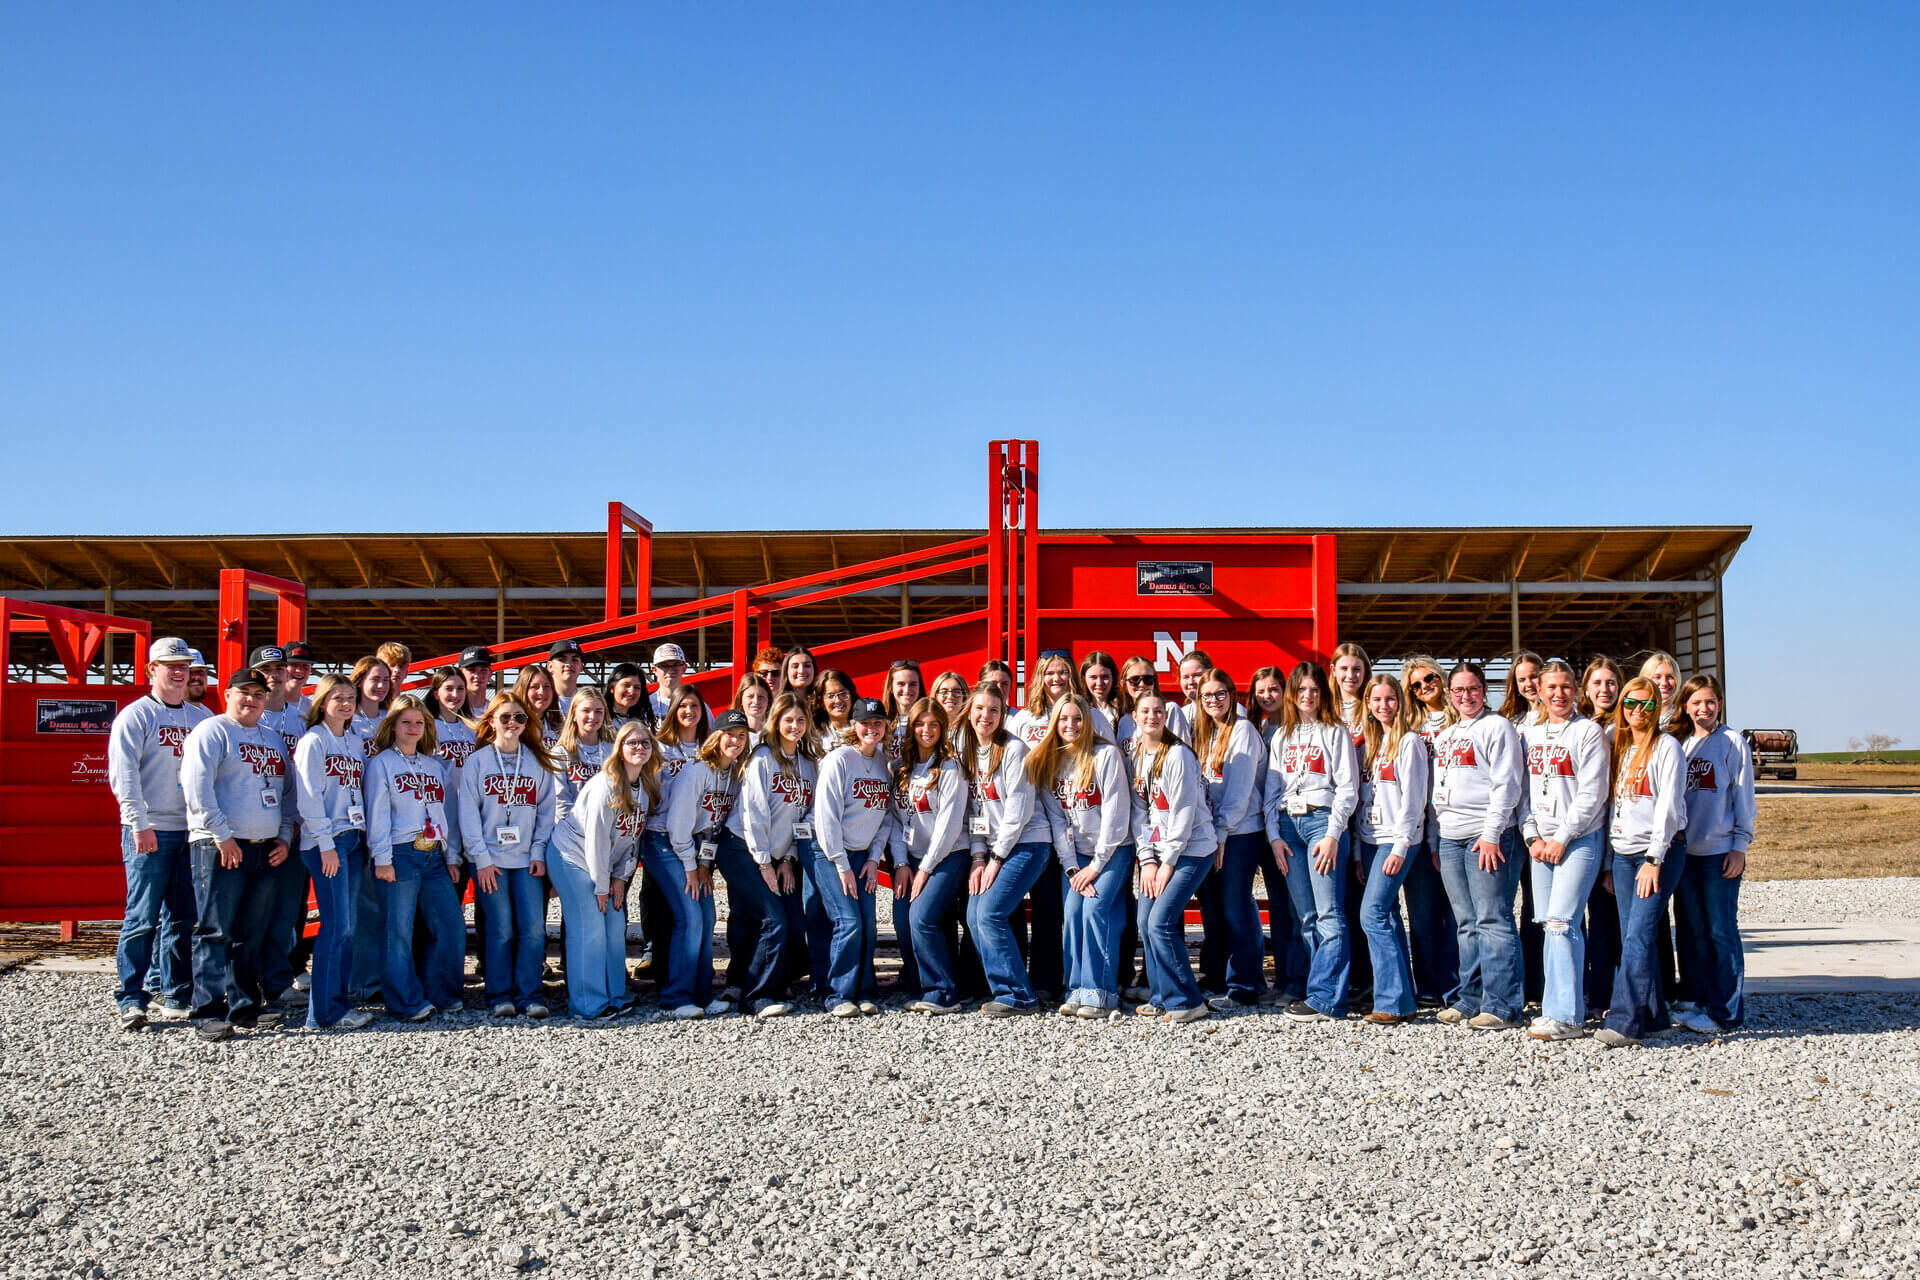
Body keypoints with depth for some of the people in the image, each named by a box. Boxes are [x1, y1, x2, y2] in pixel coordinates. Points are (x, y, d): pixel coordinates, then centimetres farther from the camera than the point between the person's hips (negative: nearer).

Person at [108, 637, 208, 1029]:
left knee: (183, 918, 9)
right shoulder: (135, 716, 0)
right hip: (148, 831, -5)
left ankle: (177, 994, 18)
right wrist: (140, 824, -16)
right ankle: (132, 1000, 0)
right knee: (142, 918, -6)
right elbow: (123, 775, -8)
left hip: (192, 830, 5)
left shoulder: (201, 717, 14)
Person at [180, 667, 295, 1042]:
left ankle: (244, 1007, 18)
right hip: (221, 848, -7)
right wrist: (222, 835, -17)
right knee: (216, 931, -8)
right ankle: (209, 1013, -6)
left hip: (266, 850, 7)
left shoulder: (273, 739, 20)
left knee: (252, 935, 10)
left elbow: (289, 790, 22)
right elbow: (197, 786, -13)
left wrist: (284, 837, 10)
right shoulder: (211, 732, -2)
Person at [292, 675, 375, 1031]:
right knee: (336, 925, -9)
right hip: (325, 841, -7)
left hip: (354, 838, 7)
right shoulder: (313, 741, -5)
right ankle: (325, 1012, -4)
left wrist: (367, 838, 12)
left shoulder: (356, 741, 16)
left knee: (347, 926, 8)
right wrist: (326, 843, -15)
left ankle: (340, 1000, 15)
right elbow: (309, 797, -11)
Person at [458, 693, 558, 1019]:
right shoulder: (477, 761, 3)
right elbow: (468, 812, 0)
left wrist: (539, 852, 1)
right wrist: (481, 858, -7)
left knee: (534, 927, -6)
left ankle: (529, 995, 3)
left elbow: (546, 810, 10)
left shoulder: (538, 763, 10)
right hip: (490, 858, -2)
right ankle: (500, 996, 8)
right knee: (501, 928, -3)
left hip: (527, 859, 2)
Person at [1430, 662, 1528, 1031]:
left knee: (1493, 920, -7)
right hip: (1450, 839, 7)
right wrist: (1435, 840, 17)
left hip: (1486, 837, -7)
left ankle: (1500, 1004, -5)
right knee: (1467, 924, 10)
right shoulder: (1444, 736, 21)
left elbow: (1506, 784, -9)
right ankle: (1470, 998, 15)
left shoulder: (1497, 727, -1)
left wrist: (1491, 834, -15)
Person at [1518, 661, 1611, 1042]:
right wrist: (1531, 836, 0)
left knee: (1561, 922, -14)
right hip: (1540, 842, 5)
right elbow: (1522, 789, 12)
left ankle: (1566, 1017, -13)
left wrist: (1562, 837, -11)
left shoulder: (1588, 731, -2)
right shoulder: (1529, 733, 14)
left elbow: (1592, 792, -9)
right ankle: (1558, 1006, 12)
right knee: (1549, 924, 5)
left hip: (1579, 839, -5)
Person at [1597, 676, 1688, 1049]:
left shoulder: (1666, 746, -3)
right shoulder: (1619, 747, 16)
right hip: (1622, 851, 7)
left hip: (1662, 850, -7)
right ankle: (1653, 1017, 12)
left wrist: (1654, 858, -17)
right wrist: (1608, 865, 15)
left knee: (1638, 935, -14)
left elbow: (1668, 805, -11)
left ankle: (1624, 1022, -17)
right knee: (1632, 939, 4)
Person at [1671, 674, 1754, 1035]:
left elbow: (1743, 797, -3)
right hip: (1684, 849, 5)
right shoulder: (1680, 743, 13)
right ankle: (1702, 1002, 16)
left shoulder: (1731, 742, -1)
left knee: (1721, 930, -4)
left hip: (1719, 849, -5)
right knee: (1694, 929, 8)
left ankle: (1726, 1012, 1)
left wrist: (1739, 846, -8)